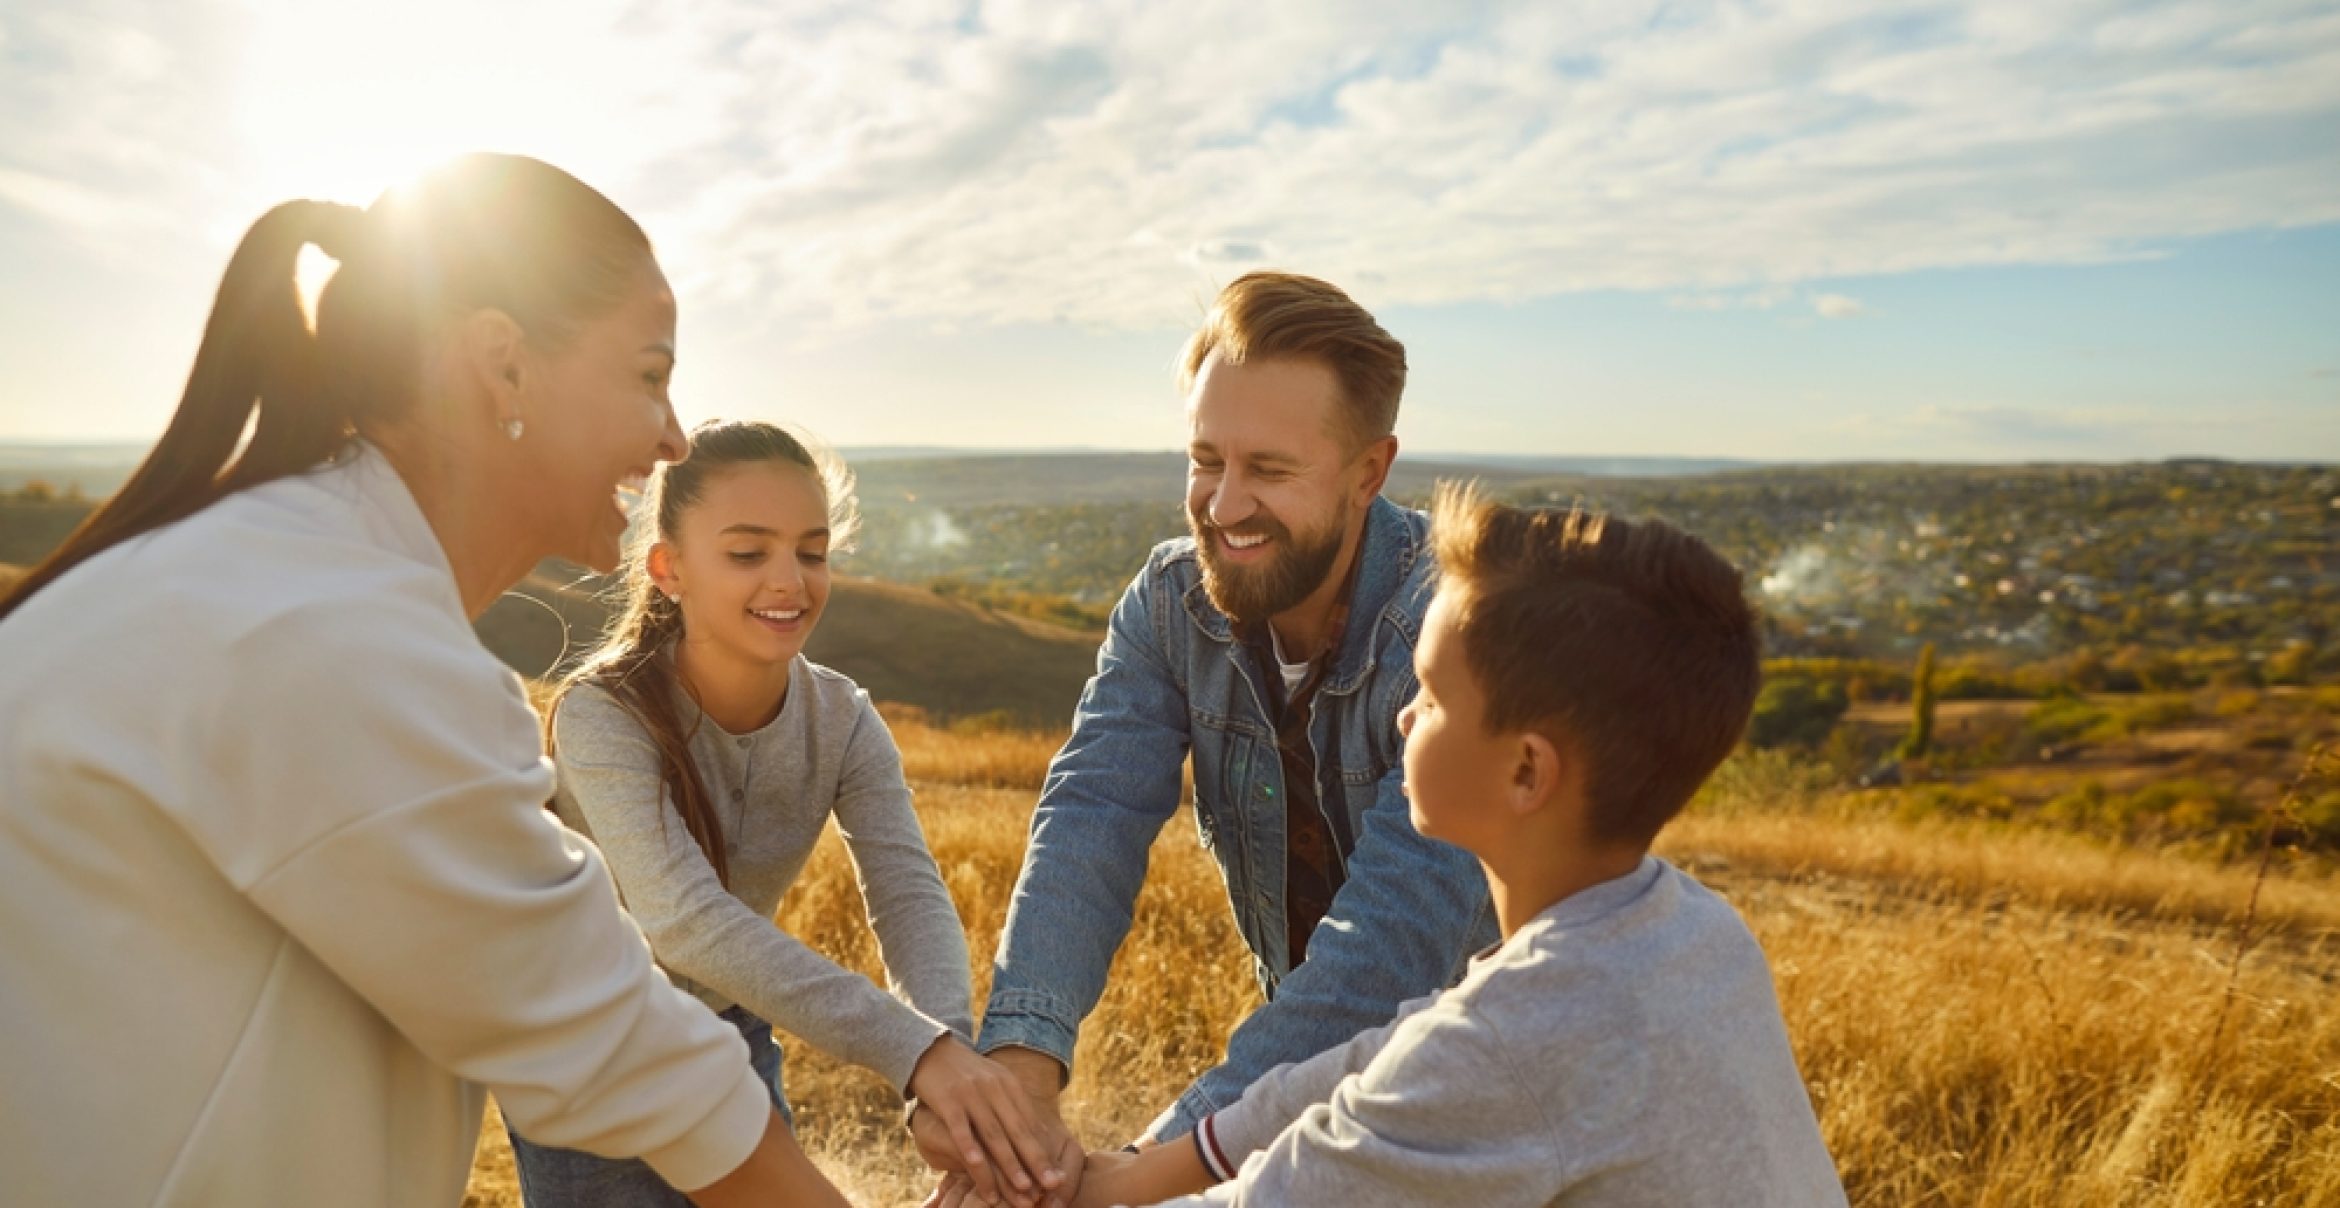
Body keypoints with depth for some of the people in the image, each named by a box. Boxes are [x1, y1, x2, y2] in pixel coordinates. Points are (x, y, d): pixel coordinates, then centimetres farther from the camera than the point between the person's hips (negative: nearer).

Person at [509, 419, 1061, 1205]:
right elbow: (685, 920, -40)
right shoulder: (604, 715, -27)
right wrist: (915, 1049, -50)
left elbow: (909, 894, -25)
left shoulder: (843, 721, -14)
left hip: (730, 1041, 4)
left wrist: (953, 1045, -47)